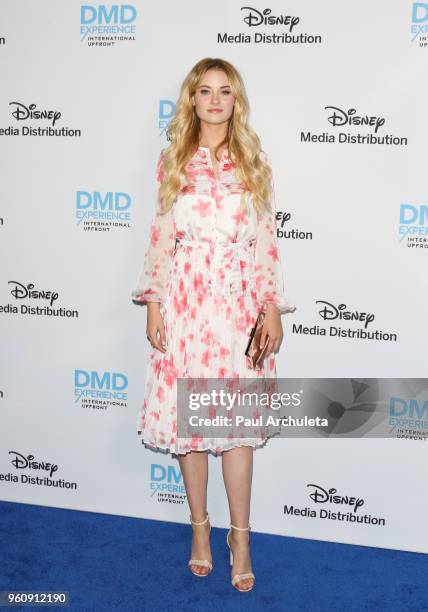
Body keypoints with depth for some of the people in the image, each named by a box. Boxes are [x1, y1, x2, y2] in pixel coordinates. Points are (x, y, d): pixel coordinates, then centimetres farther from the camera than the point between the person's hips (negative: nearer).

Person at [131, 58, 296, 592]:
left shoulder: (254, 161, 6)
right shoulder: (172, 160, 7)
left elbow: (266, 239, 3)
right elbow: (160, 236, 6)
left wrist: (272, 309, -2)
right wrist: (153, 303, -1)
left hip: (238, 302, -1)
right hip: (184, 300, 1)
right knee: (185, 415, 6)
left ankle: (240, 537, 17)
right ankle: (200, 528, 25)